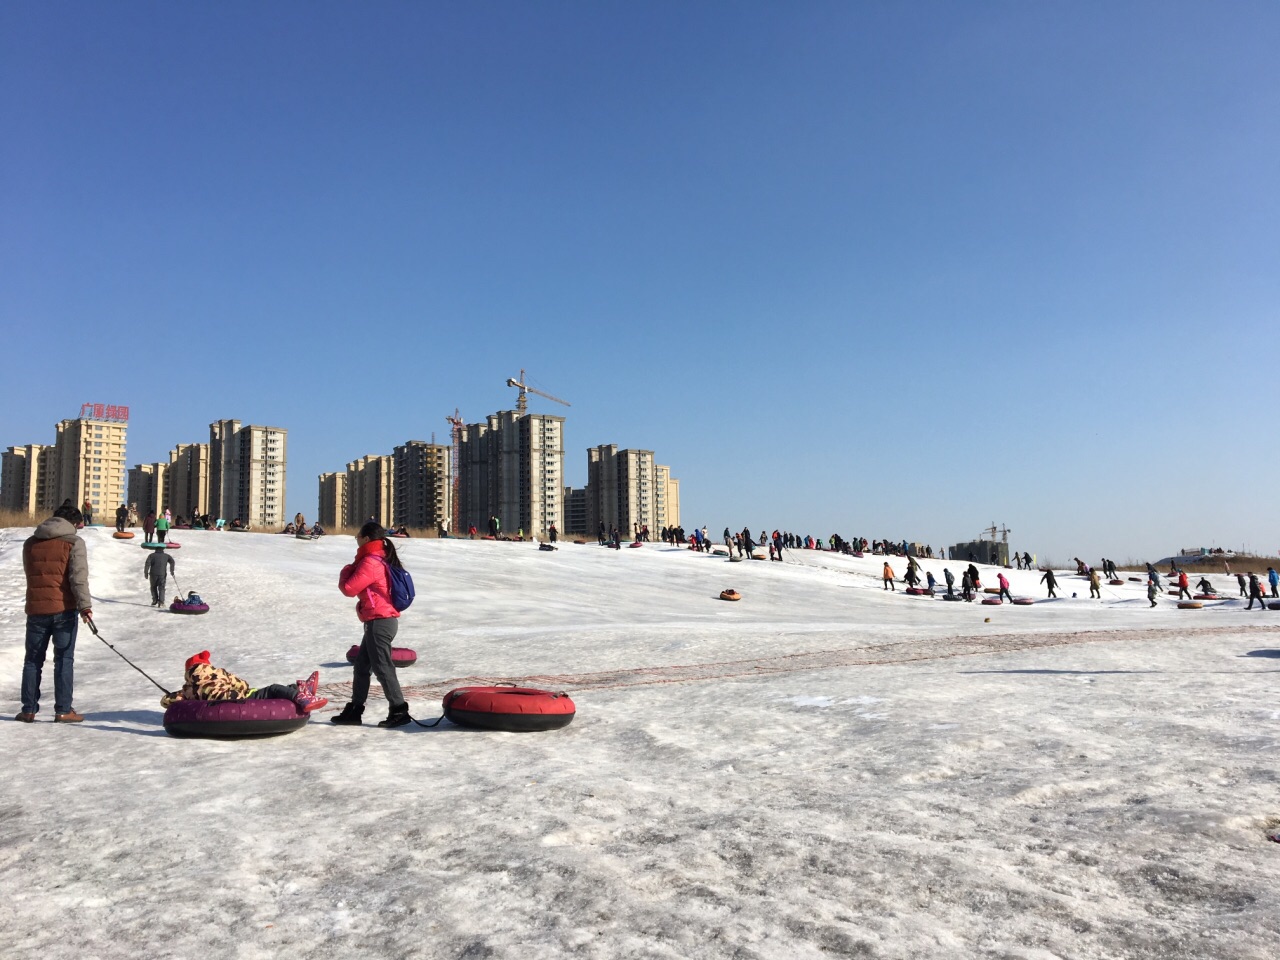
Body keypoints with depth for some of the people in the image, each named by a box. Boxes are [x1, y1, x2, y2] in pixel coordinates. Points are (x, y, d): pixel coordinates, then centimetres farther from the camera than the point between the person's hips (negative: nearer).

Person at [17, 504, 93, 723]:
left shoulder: (30, 543, 12)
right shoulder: (73, 542, -6)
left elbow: (29, 574, 20)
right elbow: (78, 577, -16)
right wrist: (85, 606, -18)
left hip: (35, 609, 4)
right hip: (64, 610, -4)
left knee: (33, 659, 12)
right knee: (64, 659, 1)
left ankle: (29, 709, 13)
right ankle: (63, 710, 0)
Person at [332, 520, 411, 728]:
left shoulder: (370, 562, -17)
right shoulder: (382, 559, 15)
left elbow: (348, 588, -14)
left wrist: (346, 570, 3)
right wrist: (353, 569, 6)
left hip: (379, 622, -10)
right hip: (383, 620, 10)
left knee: (382, 668, -5)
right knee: (361, 666, 15)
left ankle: (399, 711, -2)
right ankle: (354, 711, 22)